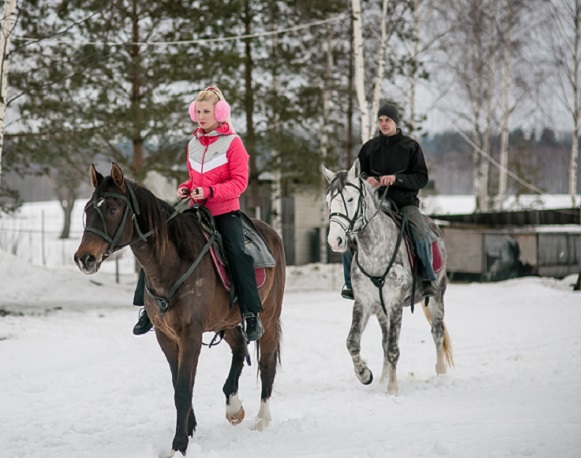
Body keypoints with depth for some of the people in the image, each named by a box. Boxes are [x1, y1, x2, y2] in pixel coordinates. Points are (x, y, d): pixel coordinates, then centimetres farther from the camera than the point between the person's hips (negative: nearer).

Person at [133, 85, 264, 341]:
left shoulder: (232, 142, -7)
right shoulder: (193, 144, 11)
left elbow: (239, 181, -12)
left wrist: (209, 192, -23)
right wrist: (186, 188, 2)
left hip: (225, 211, -6)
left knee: (237, 254, -23)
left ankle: (252, 314, -15)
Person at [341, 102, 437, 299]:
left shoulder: (411, 146, 2)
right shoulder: (369, 147, 9)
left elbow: (421, 178, -2)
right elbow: (358, 172, 16)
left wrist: (397, 178, -18)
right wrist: (366, 179, -9)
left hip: (405, 201, -3)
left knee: (421, 234, -30)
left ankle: (428, 279, -14)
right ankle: (351, 282, -3)